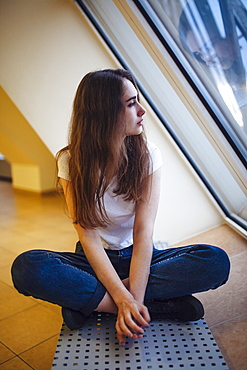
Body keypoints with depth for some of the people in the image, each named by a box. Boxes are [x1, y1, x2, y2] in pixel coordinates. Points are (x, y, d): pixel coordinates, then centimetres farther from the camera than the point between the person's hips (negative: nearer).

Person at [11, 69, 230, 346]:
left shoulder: (147, 154, -11)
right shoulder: (72, 160, -14)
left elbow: (143, 231, -19)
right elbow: (88, 235, -20)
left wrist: (132, 298, -31)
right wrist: (124, 299, -31)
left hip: (137, 257, 1)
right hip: (95, 260, -1)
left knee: (216, 261, -25)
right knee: (26, 267, -30)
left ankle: (88, 300, -23)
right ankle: (161, 304, -26)